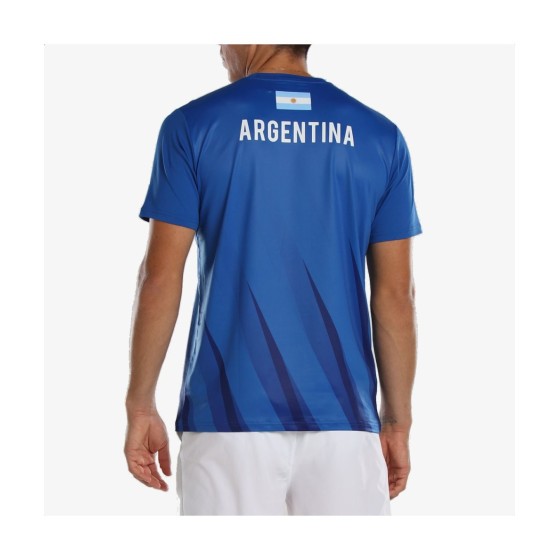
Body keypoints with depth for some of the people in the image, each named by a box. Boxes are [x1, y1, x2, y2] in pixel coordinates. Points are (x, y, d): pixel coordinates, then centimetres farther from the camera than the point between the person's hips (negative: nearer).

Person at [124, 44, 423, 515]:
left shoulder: (193, 126, -1)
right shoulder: (378, 135, 5)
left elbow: (161, 278, -3)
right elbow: (396, 294, 4)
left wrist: (140, 406, 5)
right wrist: (398, 422, 11)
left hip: (227, 414, -1)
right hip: (344, 417, 2)